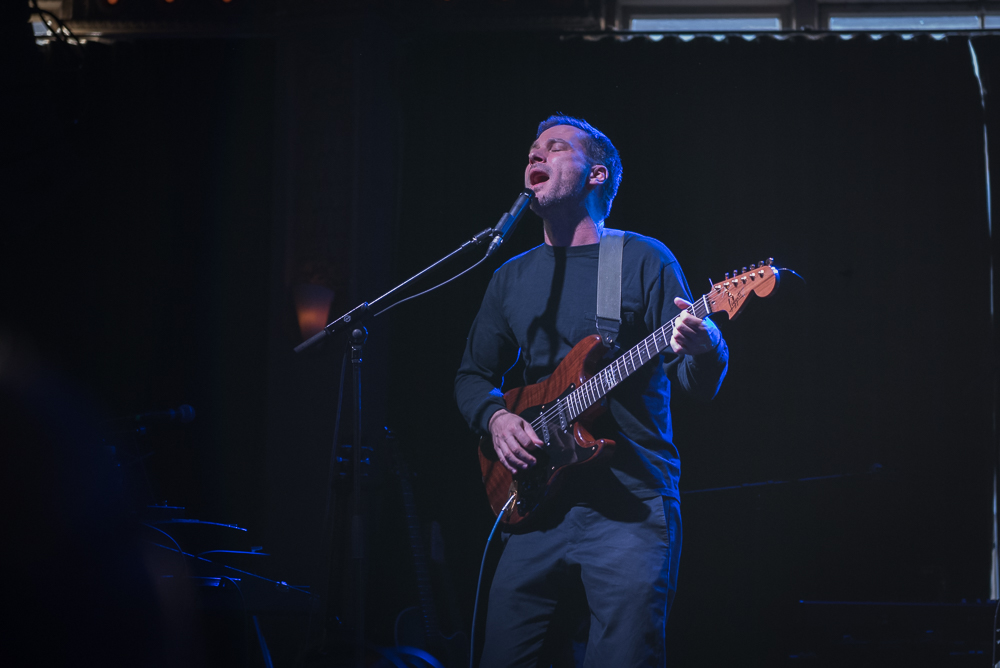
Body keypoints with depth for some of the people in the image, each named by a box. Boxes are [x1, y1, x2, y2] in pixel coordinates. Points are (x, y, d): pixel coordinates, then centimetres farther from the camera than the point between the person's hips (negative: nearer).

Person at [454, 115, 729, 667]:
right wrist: (496, 418, 1)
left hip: (631, 506, -5)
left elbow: (697, 384, -4)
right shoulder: (512, 278, 15)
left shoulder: (643, 260, 1)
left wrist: (705, 351, -27)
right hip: (539, 503, 5)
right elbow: (472, 375, 22)